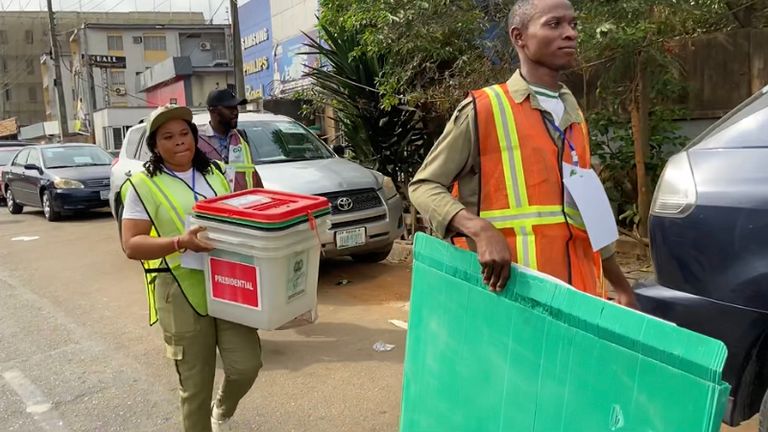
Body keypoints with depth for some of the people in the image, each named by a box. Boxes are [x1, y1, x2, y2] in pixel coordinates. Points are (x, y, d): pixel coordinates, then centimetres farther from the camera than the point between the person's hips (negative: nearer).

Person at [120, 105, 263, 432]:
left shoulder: (215, 173, 11)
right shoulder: (143, 185, -4)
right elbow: (131, 245, -9)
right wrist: (180, 242, -24)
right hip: (181, 293, -4)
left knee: (246, 365, -3)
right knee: (195, 384, 5)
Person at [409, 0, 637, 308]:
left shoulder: (573, 115, 16)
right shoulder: (482, 109, -4)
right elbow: (424, 186, -4)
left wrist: (619, 284, 26)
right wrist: (481, 230, -22)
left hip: (577, 290, 6)